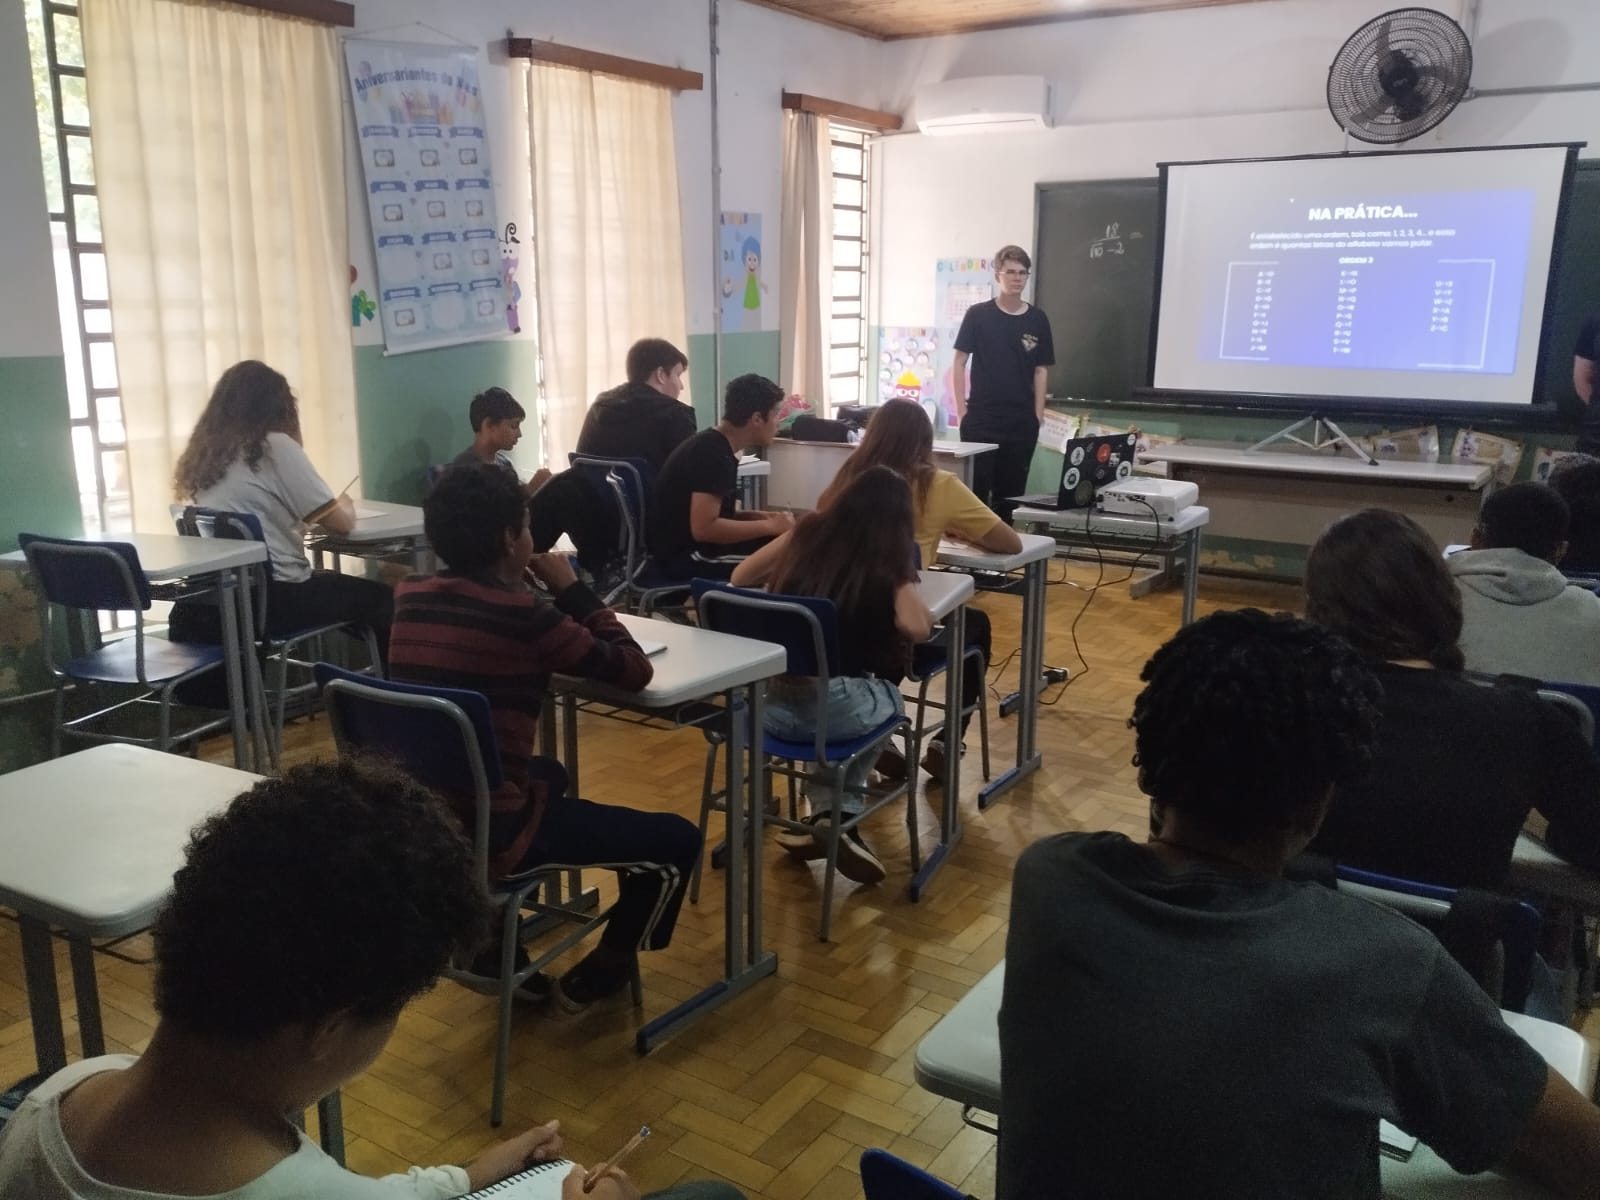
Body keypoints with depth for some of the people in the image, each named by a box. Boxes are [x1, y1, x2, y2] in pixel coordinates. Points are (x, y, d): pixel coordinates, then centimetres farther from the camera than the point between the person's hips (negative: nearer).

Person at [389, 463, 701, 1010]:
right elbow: (634, 670, -8)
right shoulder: (524, 613, -17)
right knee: (676, 840, 5)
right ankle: (596, 975, 23)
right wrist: (573, 591, 0)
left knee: (546, 773, 38)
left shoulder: (409, 595, 3)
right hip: (486, 831, -8)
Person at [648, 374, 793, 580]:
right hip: (685, 553, -10)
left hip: (691, 544, 10)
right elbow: (704, 528, -27)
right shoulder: (713, 454, -19)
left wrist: (759, 517, 0)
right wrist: (769, 526, -18)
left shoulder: (716, 447, 9)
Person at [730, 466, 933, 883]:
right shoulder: (889, 561, -1)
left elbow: (739, 577, 18)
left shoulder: (809, 531, 10)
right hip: (832, 708, -4)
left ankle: (825, 814, 24)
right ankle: (842, 816, 17)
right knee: (888, 699, 30)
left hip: (767, 702, 5)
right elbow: (916, 628, -19)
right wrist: (909, 591, 3)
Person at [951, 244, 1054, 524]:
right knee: (975, 488, -1)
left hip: (1022, 422, 3)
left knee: (1011, 491, 9)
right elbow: (959, 362, 1)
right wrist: (961, 410, -5)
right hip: (981, 418, -2)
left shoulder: (1037, 319, 5)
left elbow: (1040, 370, 8)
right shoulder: (978, 315, -1)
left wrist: (1038, 416, 1)